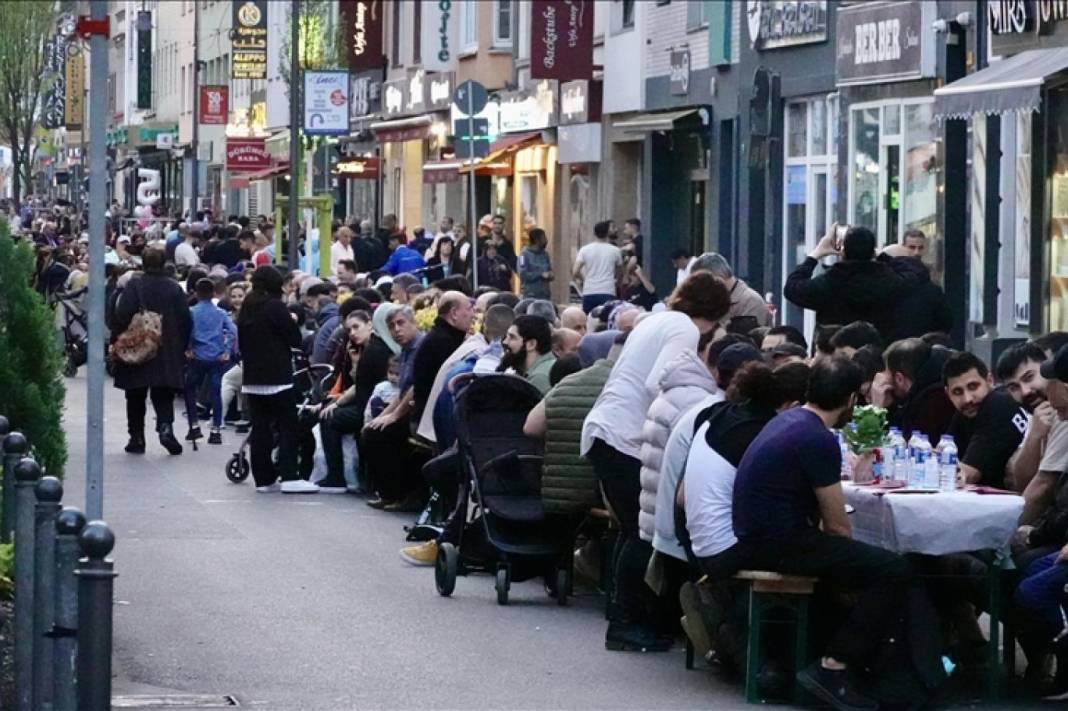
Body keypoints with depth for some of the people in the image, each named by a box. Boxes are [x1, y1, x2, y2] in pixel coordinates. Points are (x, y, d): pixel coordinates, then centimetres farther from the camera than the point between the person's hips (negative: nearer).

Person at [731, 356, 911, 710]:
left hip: (756, 536, 10)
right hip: (776, 543, -10)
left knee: (862, 559, 27)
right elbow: (836, 525, -8)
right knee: (892, 570, -15)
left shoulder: (789, 420, 14)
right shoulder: (818, 439, -16)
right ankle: (833, 667, -14)